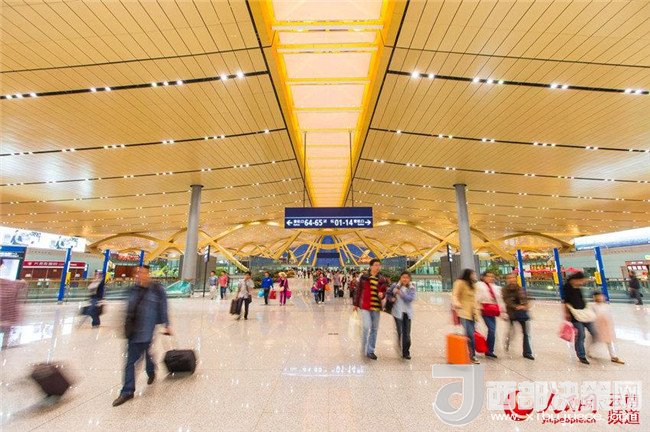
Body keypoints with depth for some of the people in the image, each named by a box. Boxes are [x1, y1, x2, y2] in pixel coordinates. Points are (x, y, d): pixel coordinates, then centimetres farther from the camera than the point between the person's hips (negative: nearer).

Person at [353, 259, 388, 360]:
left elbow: (384, 291, 12)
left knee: (374, 329, 11)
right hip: (365, 305, -3)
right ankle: (364, 349, 9)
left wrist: (382, 294, -13)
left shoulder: (382, 279, 4)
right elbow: (358, 290, 2)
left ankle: (370, 351, 27)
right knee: (366, 326, -14)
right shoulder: (364, 277, -3)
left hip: (376, 306, 4)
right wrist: (356, 304, 4)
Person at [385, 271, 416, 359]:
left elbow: (410, 298, -14)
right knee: (399, 332, -4)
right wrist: (391, 298, -8)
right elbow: (388, 293, 10)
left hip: (407, 312, 2)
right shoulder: (395, 286, -3)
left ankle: (406, 352, 24)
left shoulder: (412, 288, 0)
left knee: (407, 333, 8)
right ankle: (399, 351, 13)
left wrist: (400, 293, -21)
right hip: (398, 312, -2)